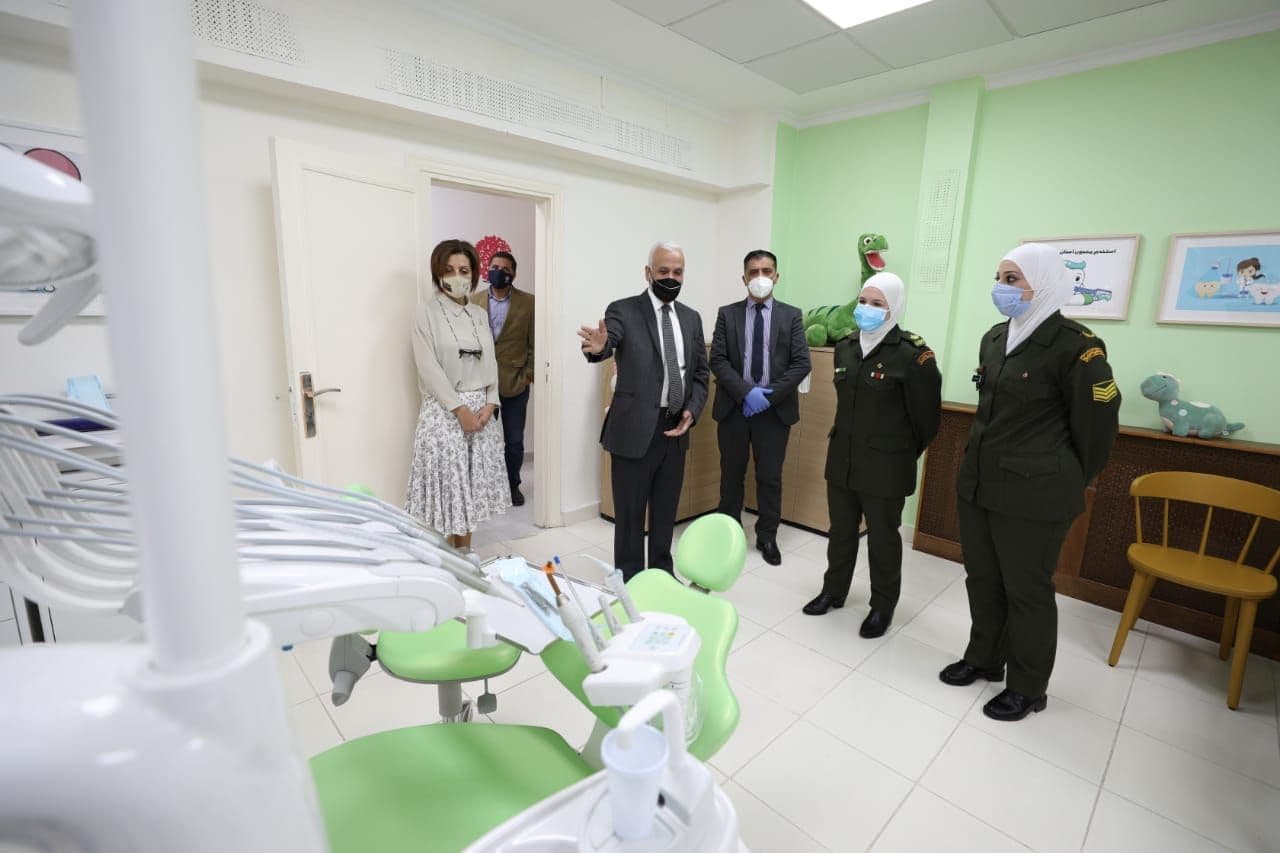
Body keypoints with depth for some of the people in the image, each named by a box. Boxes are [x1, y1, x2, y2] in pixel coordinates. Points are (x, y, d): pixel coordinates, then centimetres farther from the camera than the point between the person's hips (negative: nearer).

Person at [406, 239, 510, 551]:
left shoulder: (478, 314, 12)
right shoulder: (428, 311, -4)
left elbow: (490, 362, 9)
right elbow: (429, 367, -11)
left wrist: (490, 403, -5)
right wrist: (460, 409, -16)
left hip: (481, 409, 5)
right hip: (445, 410, -5)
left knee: (472, 485, 11)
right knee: (447, 485, 0)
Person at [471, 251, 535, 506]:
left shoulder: (528, 302, -1)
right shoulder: (475, 301, 5)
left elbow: (534, 343, 0)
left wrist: (530, 374, -5)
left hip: (515, 383, -1)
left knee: (514, 441, 8)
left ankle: (513, 485, 25)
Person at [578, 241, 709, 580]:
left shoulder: (691, 318, 10)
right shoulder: (623, 311, -6)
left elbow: (701, 372, 12)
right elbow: (609, 341, -26)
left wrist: (692, 411, -4)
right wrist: (597, 346, -50)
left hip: (675, 430, 5)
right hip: (635, 430, -5)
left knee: (666, 512, 18)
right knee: (630, 515, 7)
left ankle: (663, 576, 36)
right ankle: (629, 583, 25)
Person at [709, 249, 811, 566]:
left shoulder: (792, 315, 4)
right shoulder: (727, 314, 4)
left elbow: (801, 363, -3)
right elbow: (718, 360, -4)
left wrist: (769, 396, -13)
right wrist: (746, 392, -16)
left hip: (775, 409, 0)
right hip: (734, 407, 1)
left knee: (770, 476, 8)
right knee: (732, 474, 12)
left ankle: (767, 536, 24)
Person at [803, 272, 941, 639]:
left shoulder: (912, 354, -15)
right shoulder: (845, 347, 4)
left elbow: (926, 418, -6)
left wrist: (904, 454, 5)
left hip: (885, 467, -5)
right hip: (842, 459, 5)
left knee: (882, 537, 10)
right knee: (841, 530, 17)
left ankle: (883, 606, 30)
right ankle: (833, 591, 36)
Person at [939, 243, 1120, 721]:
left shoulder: (1073, 345, -15)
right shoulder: (994, 338, 7)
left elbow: (1097, 421, -7)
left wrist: (1069, 480, 4)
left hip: (1034, 492, -7)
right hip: (978, 481, 7)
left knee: (1027, 590, 8)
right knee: (982, 578, 18)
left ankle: (1028, 687, 28)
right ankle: (984, 658, 39)